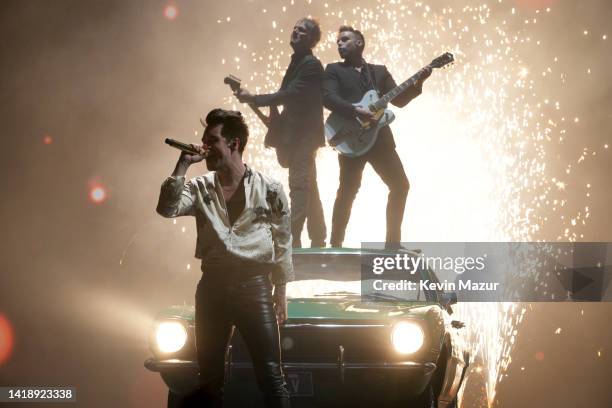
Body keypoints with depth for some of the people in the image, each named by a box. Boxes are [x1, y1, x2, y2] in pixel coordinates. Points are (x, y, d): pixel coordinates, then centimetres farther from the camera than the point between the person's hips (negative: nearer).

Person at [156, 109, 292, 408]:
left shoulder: (269, 189, 1)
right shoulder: (200, 188, 8)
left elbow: (282, 243, 5)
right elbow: (167, 209, -10)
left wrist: (280, 291, 3)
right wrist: (182, 165, -12)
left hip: (254, 285, -3)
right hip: (212, 285, 3)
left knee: (270, 373, -5)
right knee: (209, 374, 10)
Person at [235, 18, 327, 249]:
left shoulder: (311, 65, -13)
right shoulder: (298, 62, 17)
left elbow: (290, 94, -23)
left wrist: (253, 99, -23)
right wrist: (278, 130, 14)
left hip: (303, 134, -10)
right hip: (298, 133, 10)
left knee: (299, 186, -13)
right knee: (308, 188, 12)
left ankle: (291, 241, -18)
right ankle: (318, 240, 17)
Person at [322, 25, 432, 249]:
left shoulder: (379, 71, 18)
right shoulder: (334, 70, 6)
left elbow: (399, 100, 13)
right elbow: (328, 98, -10)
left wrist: (418, 82, -3)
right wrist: (356, 111, -23)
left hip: (379, 136, 5)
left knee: (400, 185, 2)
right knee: (348, 190, -9)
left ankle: (392, 241, 11)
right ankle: (336, 244, -2)